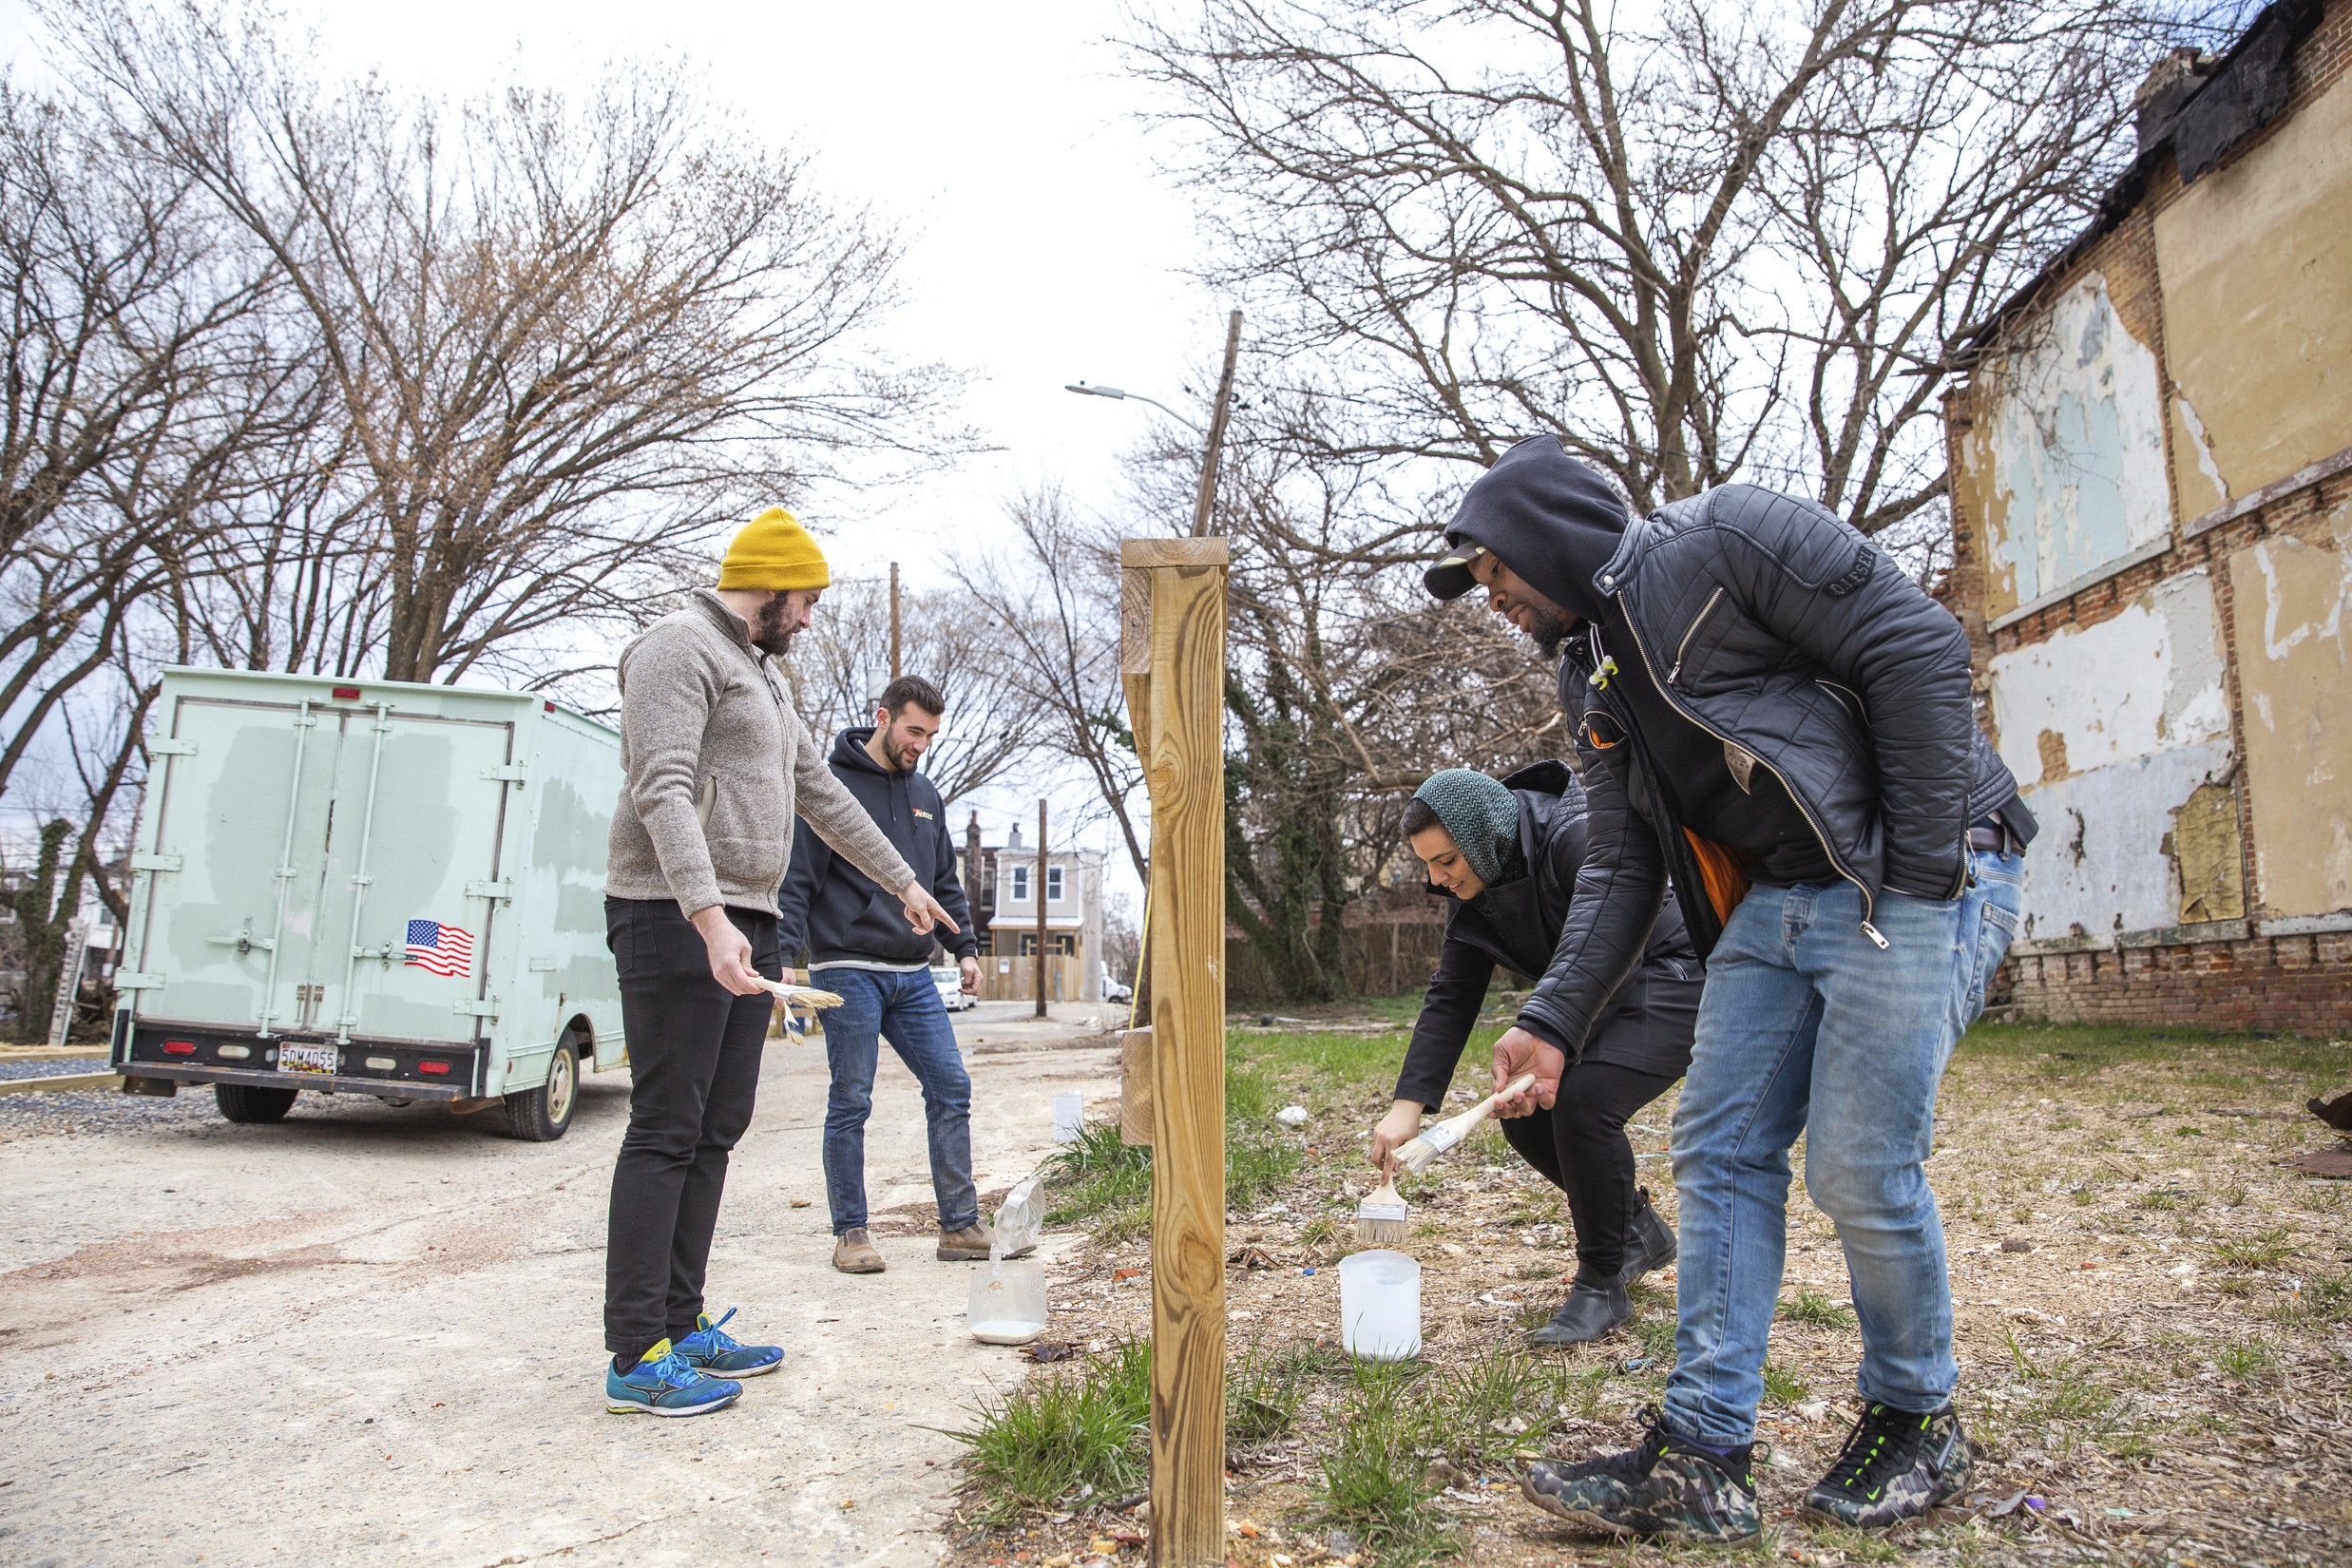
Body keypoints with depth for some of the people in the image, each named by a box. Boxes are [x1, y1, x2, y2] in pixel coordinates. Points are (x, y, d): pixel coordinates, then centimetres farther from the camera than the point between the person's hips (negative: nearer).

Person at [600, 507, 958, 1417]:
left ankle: (680, 1328, 17)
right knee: (665, 1134, -8)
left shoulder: (758, 676, 24)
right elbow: (663, 791, -20)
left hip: (746, 924, 10)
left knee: (715, 1133, 10)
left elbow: (823, 795, 30)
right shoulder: (681, 649, -6)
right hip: (679, 922, -10)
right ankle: (637, 1359, -3)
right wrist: (708, 916, -31)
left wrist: (904, 883, 33)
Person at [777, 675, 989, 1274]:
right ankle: (850, 1233, 13)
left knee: (951, 1089, 3)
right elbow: (797, 878, -9)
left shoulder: (926, 796, 15)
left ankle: (960, 1226, 11)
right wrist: (786, 954, -18)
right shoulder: (834, 786, -5)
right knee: (851, 1103, 1)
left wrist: (965, 948, 15)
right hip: (849, 972, -6)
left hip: (913, 975, 6)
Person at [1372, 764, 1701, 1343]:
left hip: (1677, 980, -8)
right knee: (1523, 1110, -4)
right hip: (1601, 998, 9)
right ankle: (1638, 1229, 20)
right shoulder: (1475, 891, -3)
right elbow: (1449, 999, -3)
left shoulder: (1579, 839, -28)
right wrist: (1407, 1105, -12)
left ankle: (1602, 1285, -9)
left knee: (1582, 1099, -27)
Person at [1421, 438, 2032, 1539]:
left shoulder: (1722, 540, -9)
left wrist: (1923, 871, -17)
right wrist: (1554, 1019, 0)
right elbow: (1619, 871, 11)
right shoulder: (1594, 681, 14)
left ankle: (1916, 1421, 21)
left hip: (1914, 881, -8)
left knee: (1860, 1171, -6)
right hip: (1774, 901, 8)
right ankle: (1702, 1457, 8)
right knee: (1721, 1153, 2)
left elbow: (1918, 646, -14)